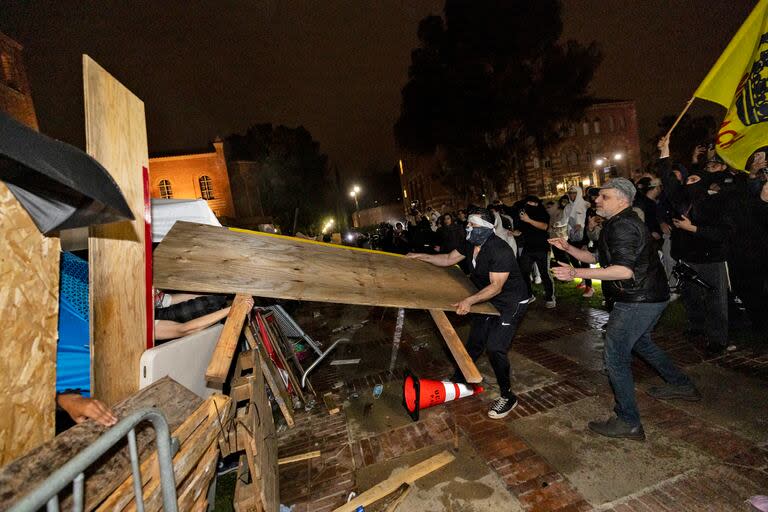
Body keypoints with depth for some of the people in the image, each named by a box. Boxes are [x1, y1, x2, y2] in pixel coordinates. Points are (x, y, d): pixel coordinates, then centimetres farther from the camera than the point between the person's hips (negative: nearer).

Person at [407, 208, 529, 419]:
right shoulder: (471, 244, -5)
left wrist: (470, 301, -42)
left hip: (511, 303, -8)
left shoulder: (500, 250, -30)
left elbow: (496, 286, -31)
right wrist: (421, 256, 3)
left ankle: (507, 397, 8)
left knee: (495, 347, -14)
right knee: (474, 342, 14)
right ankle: (459, 379, 31)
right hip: (490, 300, 8)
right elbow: (448, 259, 7)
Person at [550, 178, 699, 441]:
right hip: (649, 297, 11)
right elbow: (599, 258, 17)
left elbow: (625, 271, -31)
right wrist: (568, 248, 7)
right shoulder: (620, 223, 13)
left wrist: (576, 273, -35)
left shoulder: (622, 225, -21)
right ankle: (681, 385, 47)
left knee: (616, 355, -5)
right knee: (639, 341, 30)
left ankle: (628, 423, 6)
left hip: (638, 300, -11)